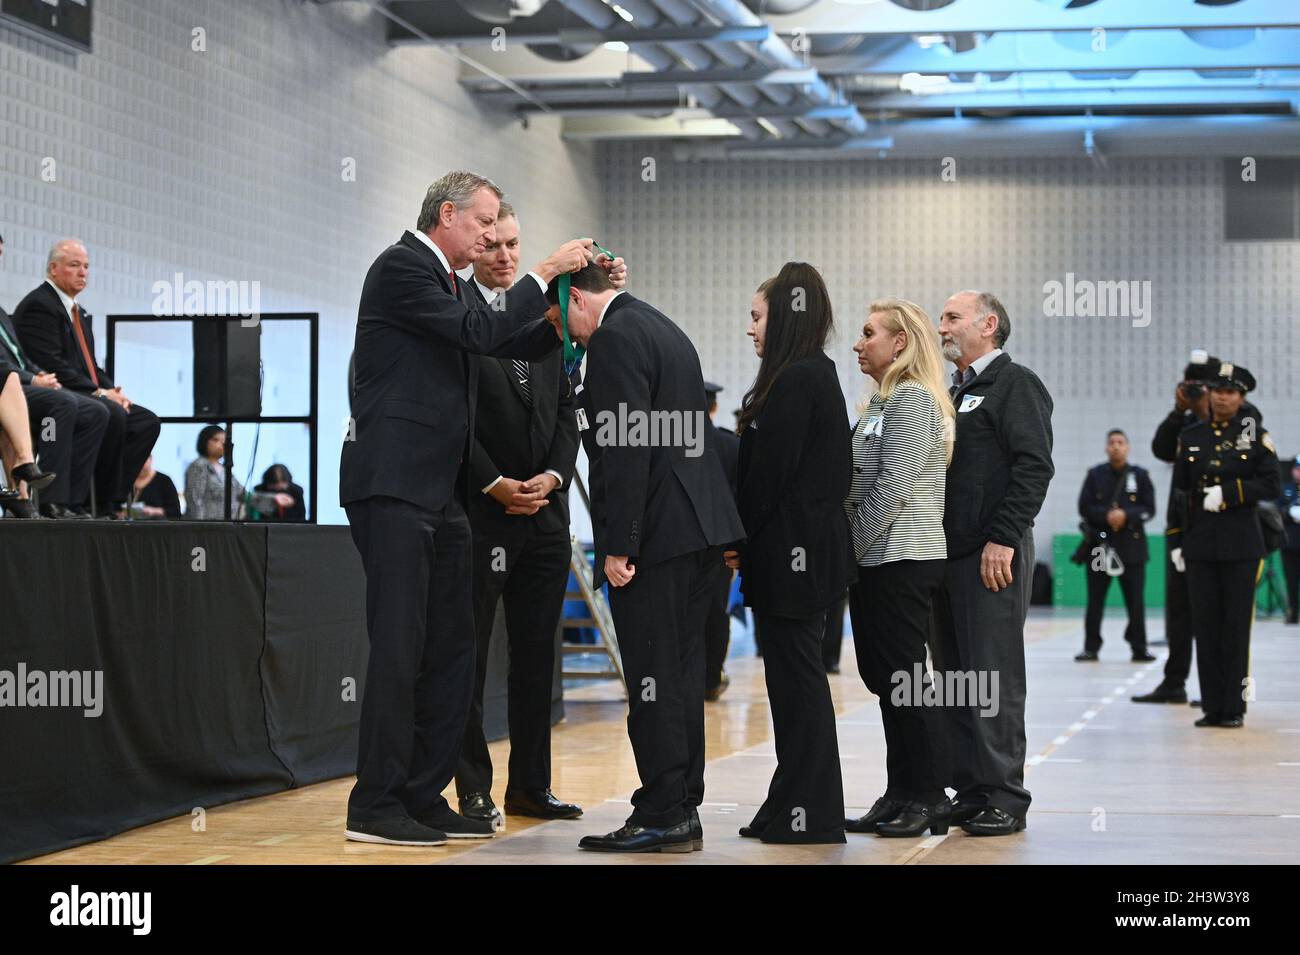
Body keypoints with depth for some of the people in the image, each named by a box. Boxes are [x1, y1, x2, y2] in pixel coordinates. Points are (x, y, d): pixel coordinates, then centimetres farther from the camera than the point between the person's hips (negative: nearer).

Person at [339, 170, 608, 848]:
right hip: (393, 484, -10)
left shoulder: (450, 283, 21)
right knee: (398, 647, -10)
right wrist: (543, 274, -8)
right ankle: (376, 805, -5)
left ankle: (424, 794, 16)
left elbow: (520, 344, 21)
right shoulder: (401, 267, -7)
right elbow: (479, 332, -15)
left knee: (451, 649, 10)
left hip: (439, 492, 10)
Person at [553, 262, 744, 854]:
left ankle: (662, 815, -4)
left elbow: (627, 449, -19)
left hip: (656, 536, -10)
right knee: (682, 675, 11)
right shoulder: (664, 330, 20)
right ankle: (683, 810, 15)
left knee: (653, 678, -6)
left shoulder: (615, 339, -11)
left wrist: (619, 544, -19)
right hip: (700, 529, 10)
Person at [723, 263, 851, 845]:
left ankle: (806, 814, -1)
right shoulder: (818, 376, 16)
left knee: (795, 677, -5)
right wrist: (746, 544, 14)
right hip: (808, 550, 10)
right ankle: (799, 806, 17)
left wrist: (739, 539, -7)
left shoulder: (795, 381, -14)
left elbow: (772, 471, -17)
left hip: (789, 551, -10)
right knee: (797, 677, 12)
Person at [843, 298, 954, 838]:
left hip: (901, 560, -10)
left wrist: (852, 543, -14)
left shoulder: (912, 400, -11)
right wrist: (847, 550, 12)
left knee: (904, 678, -6)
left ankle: (930, 799, 0)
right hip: (878, 561, 10)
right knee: (884, 676, 10)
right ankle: (901, 797, 14)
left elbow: (892, 486, -19)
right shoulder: (884, 402, 18)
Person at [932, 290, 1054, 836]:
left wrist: (1002, 540, -19)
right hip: (948, 554, 9)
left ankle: (1003, 798, -4)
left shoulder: (1016, 384, -4)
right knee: (953, 681, 9)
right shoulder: (954, 393, 22)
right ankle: (968, 792, 15)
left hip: (992, 555, -9)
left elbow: (1034, 467, -14)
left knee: (994, 678, -8)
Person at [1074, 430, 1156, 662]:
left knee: (1135, 601, 0)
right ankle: (1091, 647, 9)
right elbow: (1084, 507, 0)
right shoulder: (1095, 475, 7)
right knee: (1095, 601, 2)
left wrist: (1126, 515, -16)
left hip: (1132, 545, 0)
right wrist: (1107, 515, -16)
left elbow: (1149, 508, 0)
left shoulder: (1140, 475, 6)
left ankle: (1139, 648, 6)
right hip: (1100, 544, 0)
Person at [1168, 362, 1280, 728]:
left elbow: (1271, 486, -5)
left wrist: (1227, 493, -16)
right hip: (1200, 545, 2)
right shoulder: (1191, 437, 8)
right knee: (1206, 626, 3)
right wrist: (1176, 542, 5)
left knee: (1236, 626, 0)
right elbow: (1180, 491, 9)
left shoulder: (1255, 435, 1)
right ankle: (1212, 707, 8)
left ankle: (1234, 708, 5)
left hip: (1240, 545, -2)